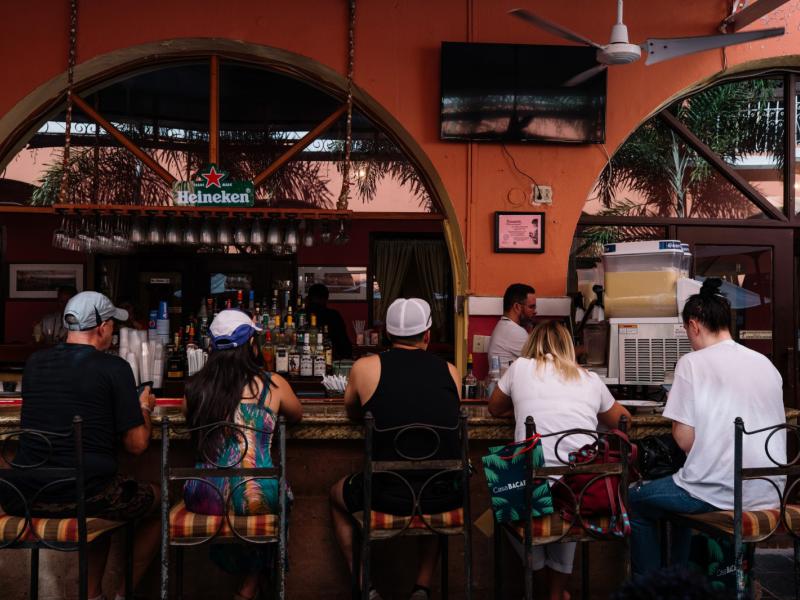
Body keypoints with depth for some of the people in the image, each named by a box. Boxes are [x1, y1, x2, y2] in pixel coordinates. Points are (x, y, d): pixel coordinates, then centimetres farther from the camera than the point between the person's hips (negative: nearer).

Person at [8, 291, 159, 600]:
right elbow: (137, 444, -8)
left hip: (27, 497, 6)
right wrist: (144, 407, 12)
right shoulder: (114, 367, -10)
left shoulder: (34, 362, 6)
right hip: (83, 496, -6)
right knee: (158, 500, 22)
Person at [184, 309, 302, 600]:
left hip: (206, 499, 3)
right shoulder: (273, 384, -1)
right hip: (257, 498, -3)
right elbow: (296, 416, 20)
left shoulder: (195, 387, 2)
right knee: (281, 492, 31)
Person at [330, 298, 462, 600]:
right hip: (446, 496, 3)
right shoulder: (450, 371, 3)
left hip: (388, 495, -2)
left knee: (337, 495, 31)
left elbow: (352, 412, 16)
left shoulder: (365, 367, -3)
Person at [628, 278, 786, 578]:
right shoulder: (765, 363, 8)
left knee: (635, 501, 19)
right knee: (683, 495, 34)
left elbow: (684, 439, -11)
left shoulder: (692, 363, -9)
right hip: (768, 494, 7)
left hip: (720, 492, -7)